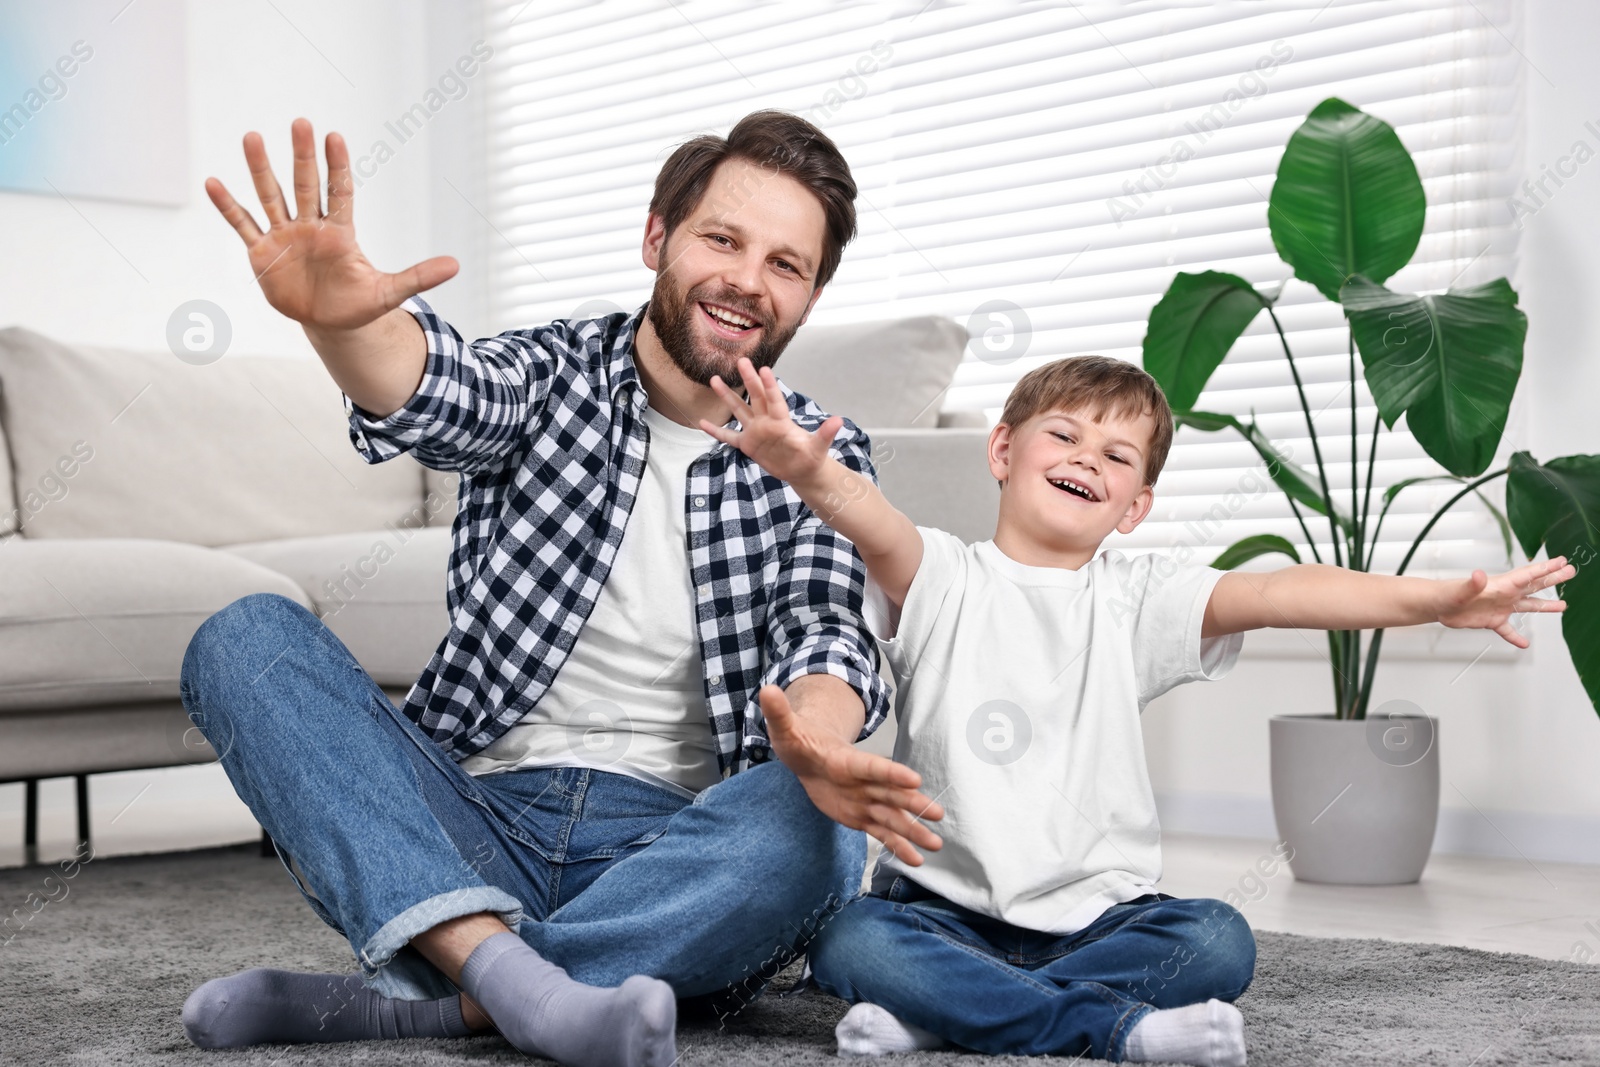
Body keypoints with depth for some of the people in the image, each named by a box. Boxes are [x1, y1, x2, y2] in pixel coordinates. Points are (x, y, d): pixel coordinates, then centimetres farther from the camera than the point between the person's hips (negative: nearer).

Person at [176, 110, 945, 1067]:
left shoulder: (825, 460, 7)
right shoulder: (555, 370, 5)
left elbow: (823, 629, -10)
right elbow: (443, 395, -18)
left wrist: (816, 743, -35)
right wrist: (340, 318, -43)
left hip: (666, 851, 0)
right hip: (469, 823, 1)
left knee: (817, 831, -32)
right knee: (248, 636, -18)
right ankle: (507, 971, -37)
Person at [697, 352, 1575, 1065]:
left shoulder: (1136, 601, 6)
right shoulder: (943, 580, -1)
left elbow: (1278, 592, -8)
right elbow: (878, 529, -24)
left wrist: (1442, 598, -20)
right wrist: (809, 470, -47)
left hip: (1096, 914, 2)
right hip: (942, 903, -2)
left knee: (1219, 940, -23)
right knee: (844, 942, -29)